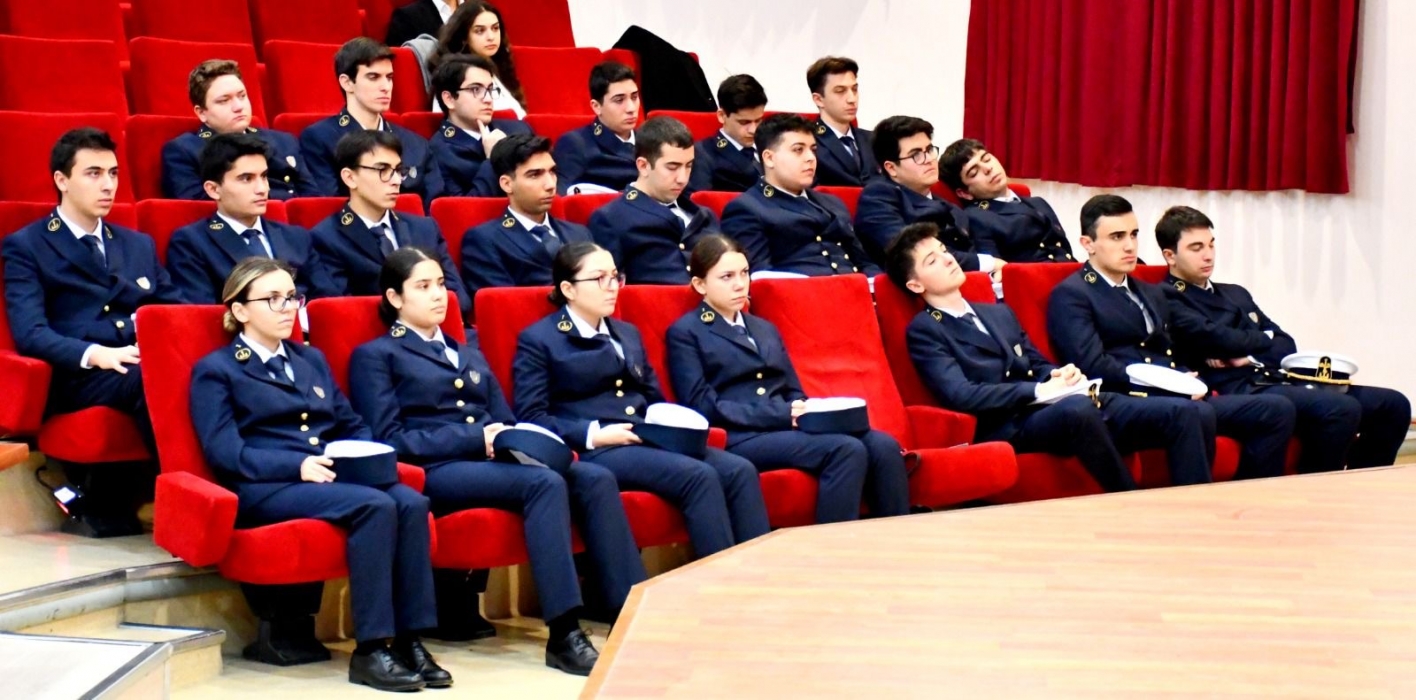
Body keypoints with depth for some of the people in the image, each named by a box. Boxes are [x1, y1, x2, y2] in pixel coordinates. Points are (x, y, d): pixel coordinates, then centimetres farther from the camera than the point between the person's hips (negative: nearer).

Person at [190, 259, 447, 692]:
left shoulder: (312, 360, 27)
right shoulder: (215, 371, 7)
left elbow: (351, 426, 25)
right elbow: (225, 453, -6)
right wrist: (299, 465, -19)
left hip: (336, 476, 6)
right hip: (268, 487, -6)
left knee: (411, 502, -27)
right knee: (375, 505, -32)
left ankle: (409, 641, -27)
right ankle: (370, 650, -30)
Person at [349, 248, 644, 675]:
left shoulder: (467, 351, 30)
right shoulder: (375, 356, 8)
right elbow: (389, 440, -5)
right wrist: (475, 438, -14)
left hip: (493, 459, 6)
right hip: (435, 470, -6)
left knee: (594, 478, -23)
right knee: (544, 483, -34)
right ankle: (563, 636, -37)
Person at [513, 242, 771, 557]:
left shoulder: (627, 333, 25)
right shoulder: (538, 340, 3)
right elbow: (530, 418, -5)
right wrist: (595, 434, -16)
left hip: (650, 442, 7)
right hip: (594, 451, -7)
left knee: (740, 470, -19)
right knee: (698, 476, -29)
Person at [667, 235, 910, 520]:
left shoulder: (766, 330, 27)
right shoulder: (685, 333, 5)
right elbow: (703, 407, -6)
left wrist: (806, 412, -4)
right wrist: (780, 414, -14)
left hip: (789, 428, 7)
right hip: (740, 439, -7)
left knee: (883, 446, -20)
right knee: (846, 450, -30)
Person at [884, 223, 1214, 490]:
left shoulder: (999, 314, 27)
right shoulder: (924, 331, 3)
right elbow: (959, 395, -11)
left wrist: (1059, 376, 1)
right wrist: (1039, 392, -15)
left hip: (1064, 408, 7)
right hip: (1010, 427, -7)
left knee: (1189, 414, -12)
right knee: (1076, 408, -42)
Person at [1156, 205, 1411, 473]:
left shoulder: (1236, 294, 28)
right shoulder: (1166, 298, 2)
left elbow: (1286, 345, 18)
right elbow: (1214, 338, -14)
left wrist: (1250, 356, -5)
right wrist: (1264, 339, 4)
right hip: (1239, 392, -9)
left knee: (1393, 404, -4)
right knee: (1341, 409, -32)